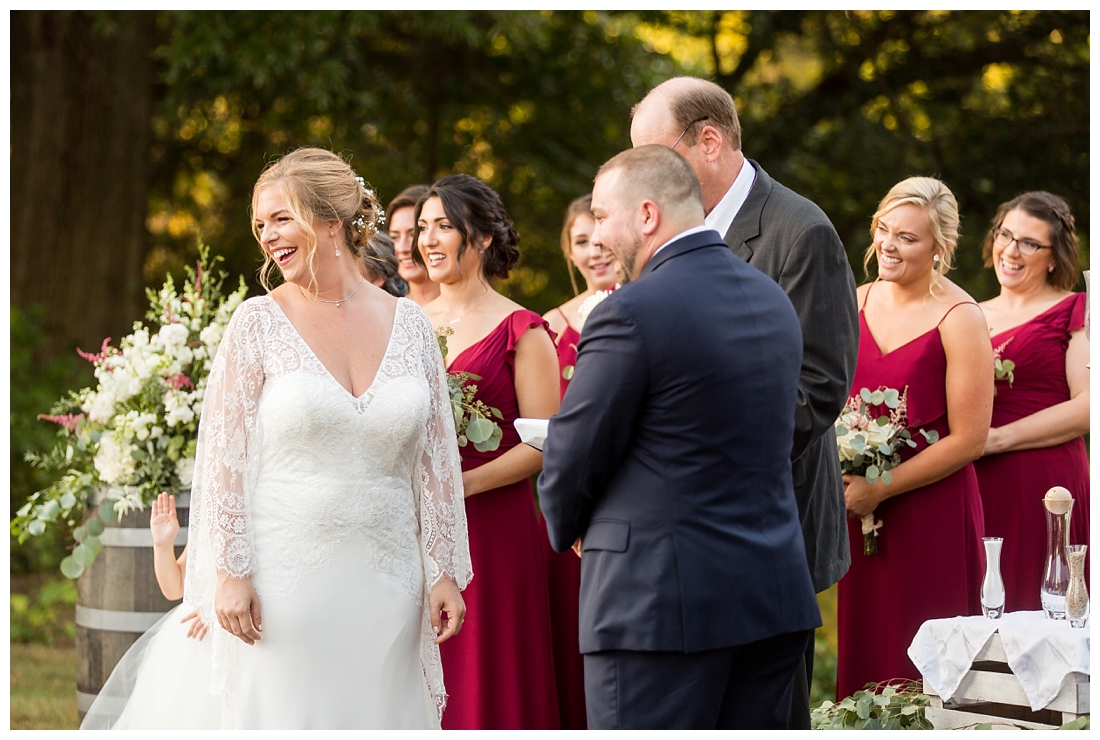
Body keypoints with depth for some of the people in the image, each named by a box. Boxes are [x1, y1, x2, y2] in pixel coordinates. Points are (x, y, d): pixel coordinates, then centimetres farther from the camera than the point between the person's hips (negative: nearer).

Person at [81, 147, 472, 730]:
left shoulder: (410, 325, 6)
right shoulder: (259, 323, -1)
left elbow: (436, 457, 9)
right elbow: (223, 456, -4)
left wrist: (445, 571, 5)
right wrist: (230, 572, -11)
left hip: (383, 587, 3)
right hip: (282, 576, -3)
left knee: (375, 718, 4)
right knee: (280, 713, -2)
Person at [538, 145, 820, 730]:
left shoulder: (631, 313, -14)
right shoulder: (772, 301, 11)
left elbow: (574, 456, -9)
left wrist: (570, 528, 13)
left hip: (659, 600, -8)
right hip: (776, 593, 8)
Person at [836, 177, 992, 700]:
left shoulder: (959, 319, -11)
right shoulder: (856, 302, 7)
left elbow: (969, 440, -12)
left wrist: (880, 489, -12)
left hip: (931, 513, -5)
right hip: (861, 512, 6)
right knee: (863, 647, 7)